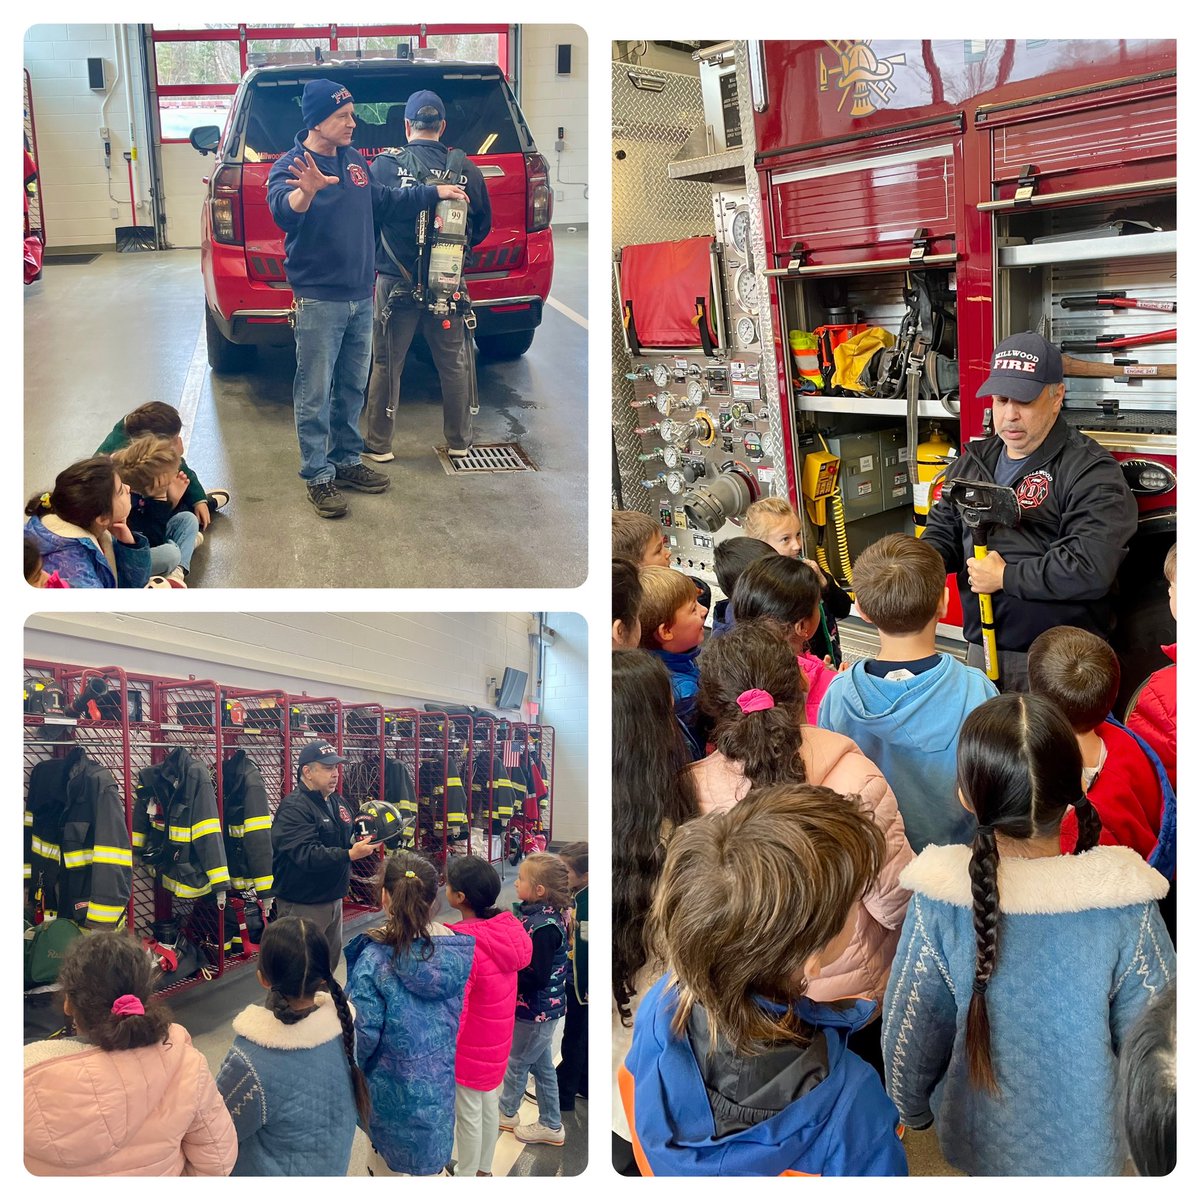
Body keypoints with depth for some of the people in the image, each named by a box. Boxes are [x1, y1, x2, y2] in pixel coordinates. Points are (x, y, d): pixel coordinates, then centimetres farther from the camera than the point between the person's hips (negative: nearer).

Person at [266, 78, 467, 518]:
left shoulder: (353, 160, 10)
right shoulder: (290, 166, -14)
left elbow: (384, 201, 26)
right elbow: (283, 213, -35)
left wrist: (433, 193, 24)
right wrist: (306, 192, -56)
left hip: (360, 296, 8)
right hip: (319, 301, -7)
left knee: (353, 388, 16)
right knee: (316, 395, -1)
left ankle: (348, 461, 29)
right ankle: (318, 476, 7)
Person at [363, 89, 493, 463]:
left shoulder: (384, 166, -8)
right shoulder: (466, 170, -2)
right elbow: (483, 226, 8)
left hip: (395, 282, -2)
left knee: (386, 365, 9)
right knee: (454, 364, 14)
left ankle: (379, 444, 16)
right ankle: (459, 440, 24)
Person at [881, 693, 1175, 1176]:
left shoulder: (938, 905, -27)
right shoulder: (1125, 906, -27)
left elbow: (908, 1033, -13)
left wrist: (912, 1109, 8)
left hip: (983, 1137, 0)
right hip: (1088, 1143, 0)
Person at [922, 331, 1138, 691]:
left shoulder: (1091, 471, -12)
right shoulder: (973, 462, 11)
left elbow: (1091, 567, -24)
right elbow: (942, 532, 14)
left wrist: (1004, 577, -16)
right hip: (980, 650, 6)